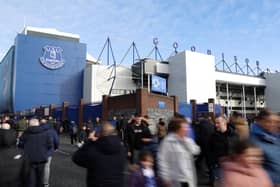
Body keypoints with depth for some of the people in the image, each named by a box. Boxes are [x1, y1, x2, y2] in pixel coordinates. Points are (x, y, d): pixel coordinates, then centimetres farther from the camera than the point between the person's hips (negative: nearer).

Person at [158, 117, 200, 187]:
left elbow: (196, 151, -5)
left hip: (189, 178, 8)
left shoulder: (187, 140, 8)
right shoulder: (168, 141, -16)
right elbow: (162, 160, -16)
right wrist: (165, 178, -16)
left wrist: (185, 141, -14)